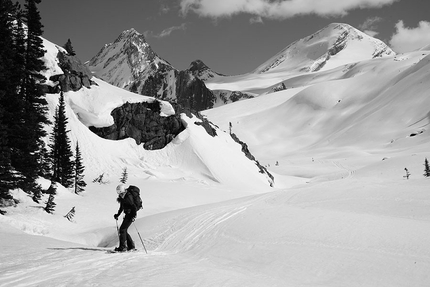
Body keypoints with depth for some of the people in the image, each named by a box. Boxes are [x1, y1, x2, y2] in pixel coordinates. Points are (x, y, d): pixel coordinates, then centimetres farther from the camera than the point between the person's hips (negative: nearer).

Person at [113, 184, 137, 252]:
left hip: (131, 215, -9)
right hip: (127, 214, 9)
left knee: (122, 229, -13)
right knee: (124, 230, 9)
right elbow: (121, 207, 23)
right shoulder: (122, 197, 9)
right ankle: (131, 246, 16)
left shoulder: (128, 197, -19)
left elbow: (134, 207, -22)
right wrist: (117, 214, 19)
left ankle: (122, 247, -12)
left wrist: (134, 216, -29)